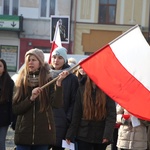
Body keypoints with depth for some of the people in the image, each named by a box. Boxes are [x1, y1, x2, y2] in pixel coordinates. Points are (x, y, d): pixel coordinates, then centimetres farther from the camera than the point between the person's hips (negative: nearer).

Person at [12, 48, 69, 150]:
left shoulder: (49, 81, 0)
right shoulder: (21, 81, 6)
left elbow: (57, 104, -14)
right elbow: (15, 109, 1)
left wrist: (59, 83, -26)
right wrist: (31, 98, -14)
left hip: (43, 132, -1)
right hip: (24, 132, 1)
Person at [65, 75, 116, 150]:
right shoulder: (81, 90, 4)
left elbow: (111, 115, -9)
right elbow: (76, 115, 6)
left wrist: (107, 134, -21)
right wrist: (70, 135, 1)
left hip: (101, 136, -1)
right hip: (84, 135, 1)